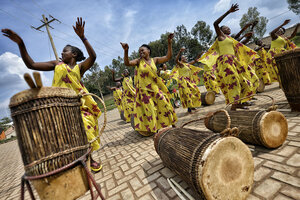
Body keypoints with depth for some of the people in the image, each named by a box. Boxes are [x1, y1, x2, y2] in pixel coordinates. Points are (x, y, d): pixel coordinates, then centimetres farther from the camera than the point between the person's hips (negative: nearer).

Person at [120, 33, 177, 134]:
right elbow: (127, 63, -17)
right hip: (144, 90, -3)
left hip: (156, 88, 3)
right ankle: (152, 129, 17)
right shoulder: (138, 61, -2)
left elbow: (168, 57, 0)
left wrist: (169, 43, -7)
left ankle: (171, 124, 30)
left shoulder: (154, 60, 4)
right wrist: (126, 51, -33)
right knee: (149, 110, 0)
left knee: (164, 105, 9)